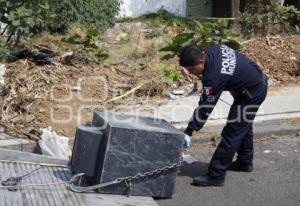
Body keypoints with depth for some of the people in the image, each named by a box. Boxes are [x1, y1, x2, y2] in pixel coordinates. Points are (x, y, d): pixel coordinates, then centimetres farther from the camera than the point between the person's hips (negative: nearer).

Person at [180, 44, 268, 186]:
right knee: (244, 125, 24)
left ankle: (216, 175, -6)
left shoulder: (214, 77, -32)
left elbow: (205, 108, -26)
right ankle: (245, 162, 41)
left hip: (252, 92, -10)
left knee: (232, 133, -9)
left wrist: (189, 132, -19)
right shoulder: (213, 50, -9)